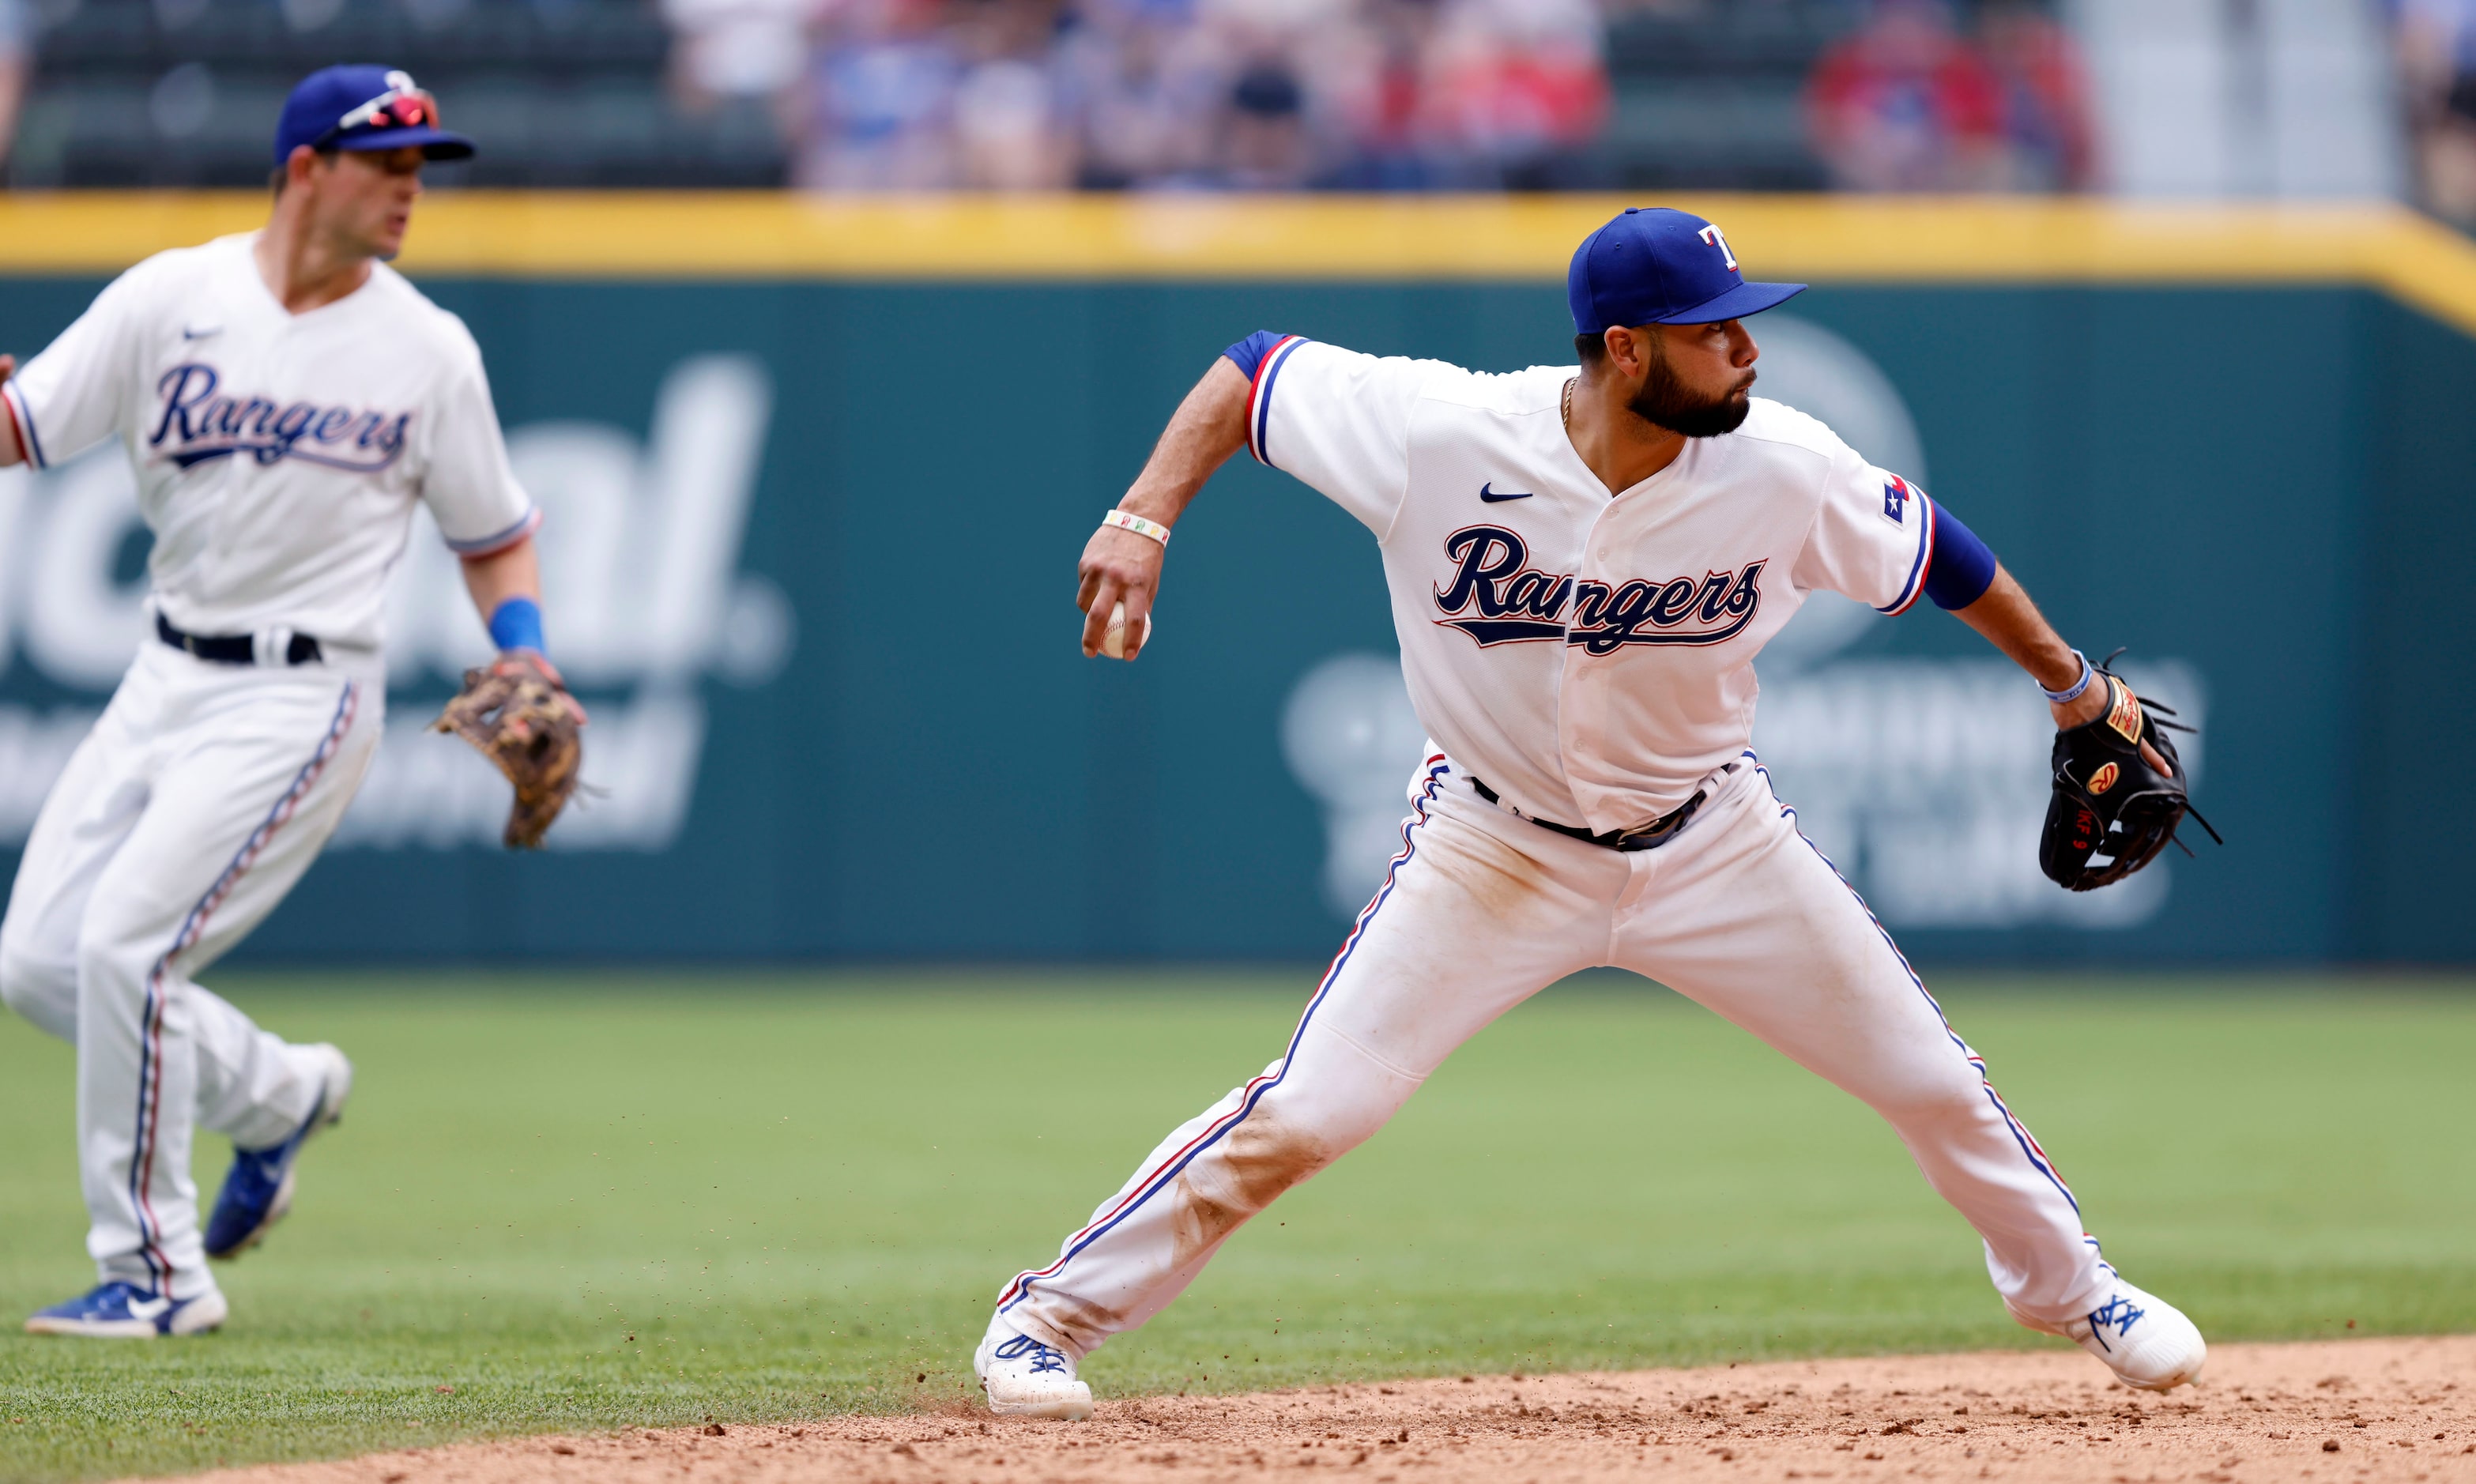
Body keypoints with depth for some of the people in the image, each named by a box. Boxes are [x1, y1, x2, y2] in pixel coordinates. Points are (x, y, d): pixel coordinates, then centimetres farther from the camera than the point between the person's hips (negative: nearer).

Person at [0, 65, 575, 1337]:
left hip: (301, 700, -4)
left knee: (127, 944, -17)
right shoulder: (170, 300, -1)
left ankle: (156, 1272, -6)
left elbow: (493, 540, 7)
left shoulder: (427, 351, -2)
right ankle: (277, 1094, 26)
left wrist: (530, 682, -9)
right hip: (165, 681, 4)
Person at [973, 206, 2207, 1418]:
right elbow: (1256, 367, -12)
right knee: (1306, 1116, -14)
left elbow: (1933, 552, -1)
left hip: (1712, 847, 2)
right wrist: (1143, 521, -25)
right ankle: (1053, 1315, 4)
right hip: (1498, 850, -2)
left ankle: (2063, 1285, 36)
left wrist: (2072, 685, 9)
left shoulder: (1782, 470, -19)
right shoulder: (1436, 436, -26)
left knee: (1930, 1081, 6)